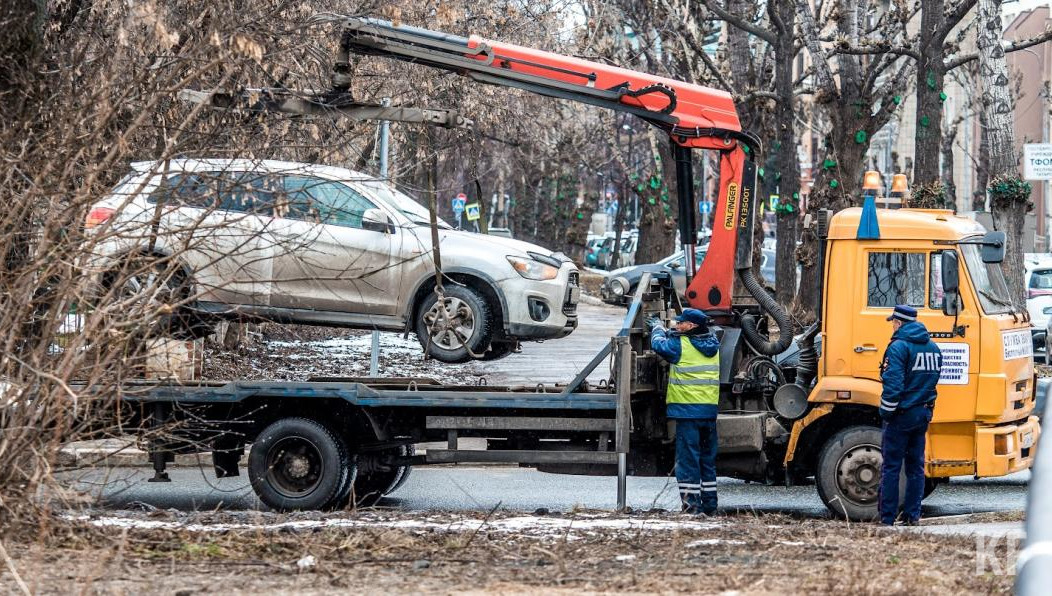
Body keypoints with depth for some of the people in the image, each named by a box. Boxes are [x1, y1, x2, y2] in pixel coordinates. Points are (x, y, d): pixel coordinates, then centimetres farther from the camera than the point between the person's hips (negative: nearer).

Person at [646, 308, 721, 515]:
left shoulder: (680, 345, -10)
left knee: (688, 458, -4)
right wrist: (664, 331, 30)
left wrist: (657, 328, 28)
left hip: (687, 410, -6)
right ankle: (709, 504, 16)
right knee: (708, 459, 14)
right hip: (710, 409, 6)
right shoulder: (713, 345, 9)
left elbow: (659, 344, 9)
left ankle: (691, 504, -8)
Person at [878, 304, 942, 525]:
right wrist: (925, 405, 14)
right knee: (916, 467, 12)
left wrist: (886, 413, -11)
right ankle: (913, 515, 12)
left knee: (891, 467, -2)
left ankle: (887, 518, -2)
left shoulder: (899, 347, -13)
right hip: (923, 414, 7)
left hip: (902, 415, -7)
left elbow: (893, 384, -18)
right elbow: (933, 379, 15)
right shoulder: (933, 347, 12)